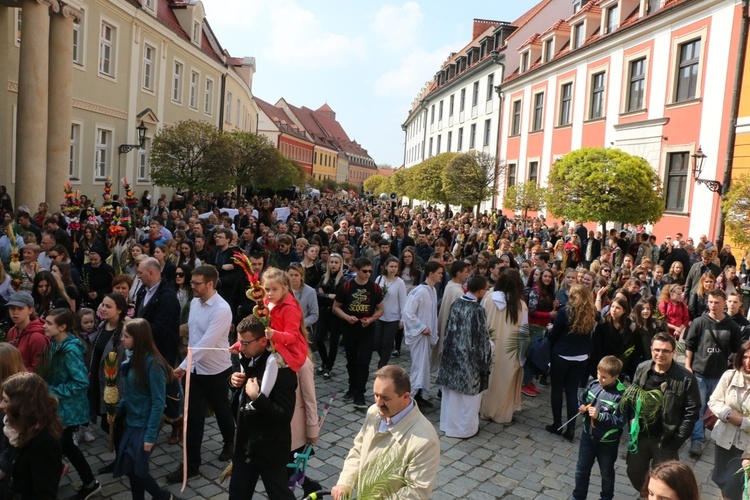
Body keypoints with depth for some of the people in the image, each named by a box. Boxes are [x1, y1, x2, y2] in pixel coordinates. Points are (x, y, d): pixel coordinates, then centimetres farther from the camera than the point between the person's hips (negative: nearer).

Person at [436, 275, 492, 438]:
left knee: (452, 391, 18)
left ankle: (448, 423, 32)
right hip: (470, 358, -7)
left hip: (453, 353, 7)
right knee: (469, 394, 10)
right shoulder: (478, 310, -22)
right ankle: (465, 427, 23)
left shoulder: (456, 304, -2)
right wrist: (486, 358, -1)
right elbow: (482, 338, -15)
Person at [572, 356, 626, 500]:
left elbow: (620, 421, -23)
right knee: (582, 470, 18)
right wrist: (582, 408, -11)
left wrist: (599, 416, -30)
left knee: (607, 473, 21)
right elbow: (584, 401, 9)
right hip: (588, 435, 4)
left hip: (607, 442, -4)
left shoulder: (621, 395, -24)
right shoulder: (593, 384, -8)